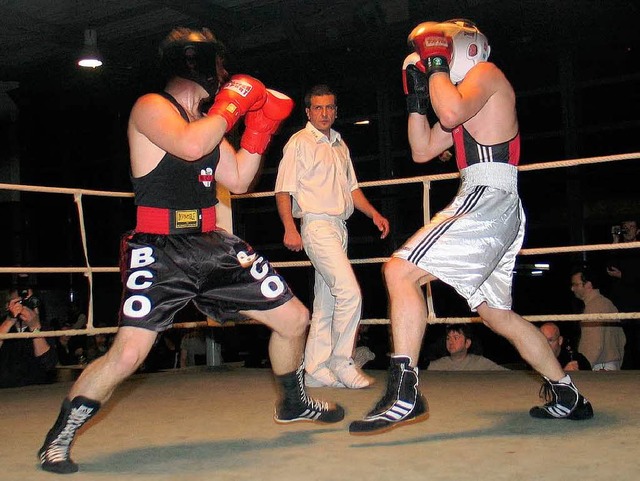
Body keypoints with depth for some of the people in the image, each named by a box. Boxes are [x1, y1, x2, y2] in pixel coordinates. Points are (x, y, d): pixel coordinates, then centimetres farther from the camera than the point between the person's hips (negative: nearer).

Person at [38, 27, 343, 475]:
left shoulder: (206, 120, 15)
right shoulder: (150, 107, -7)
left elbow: (238, 179, 17)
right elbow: (190, 145, -28)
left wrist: (260, 126, 11)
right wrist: (231, 105, -13)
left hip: (213, 246, 8)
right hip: (159, 253, -7)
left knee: (294, 319, 10)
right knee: (128, 354, -20)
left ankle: (294, 403, 36)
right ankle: (59, 438, 4)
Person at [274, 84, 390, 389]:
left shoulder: (340, 145, 19)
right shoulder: (299, 143, -3)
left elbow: (351, 187, 25)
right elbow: (283, 190, -8)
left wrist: (374, 214, 12)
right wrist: (289, 228, -20)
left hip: (339, 227, 8)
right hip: (317, 226, -8)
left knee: (326, 302, 8)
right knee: (349, 292, -17)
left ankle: (316, 370, 13)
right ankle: (342, 363, -5)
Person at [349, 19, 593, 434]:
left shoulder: (486, 72, 0)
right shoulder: (465, 97, 27)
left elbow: (451, 112, -21)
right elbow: (423, 151, 25)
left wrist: (435, 62, -7)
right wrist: (416, 96, 18)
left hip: (487, 198, -11)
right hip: (501, 212, 11)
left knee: (400, 272, -20)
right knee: (496, 313, 18)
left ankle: (404, 394, -26)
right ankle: (569, 398, 27)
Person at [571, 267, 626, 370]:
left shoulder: (593, 306, -15)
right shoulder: (608, 302, 15)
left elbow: (594, 345, -22)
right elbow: (621, 339, 18)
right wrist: (617, 365, 25)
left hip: (599, 369, -10)